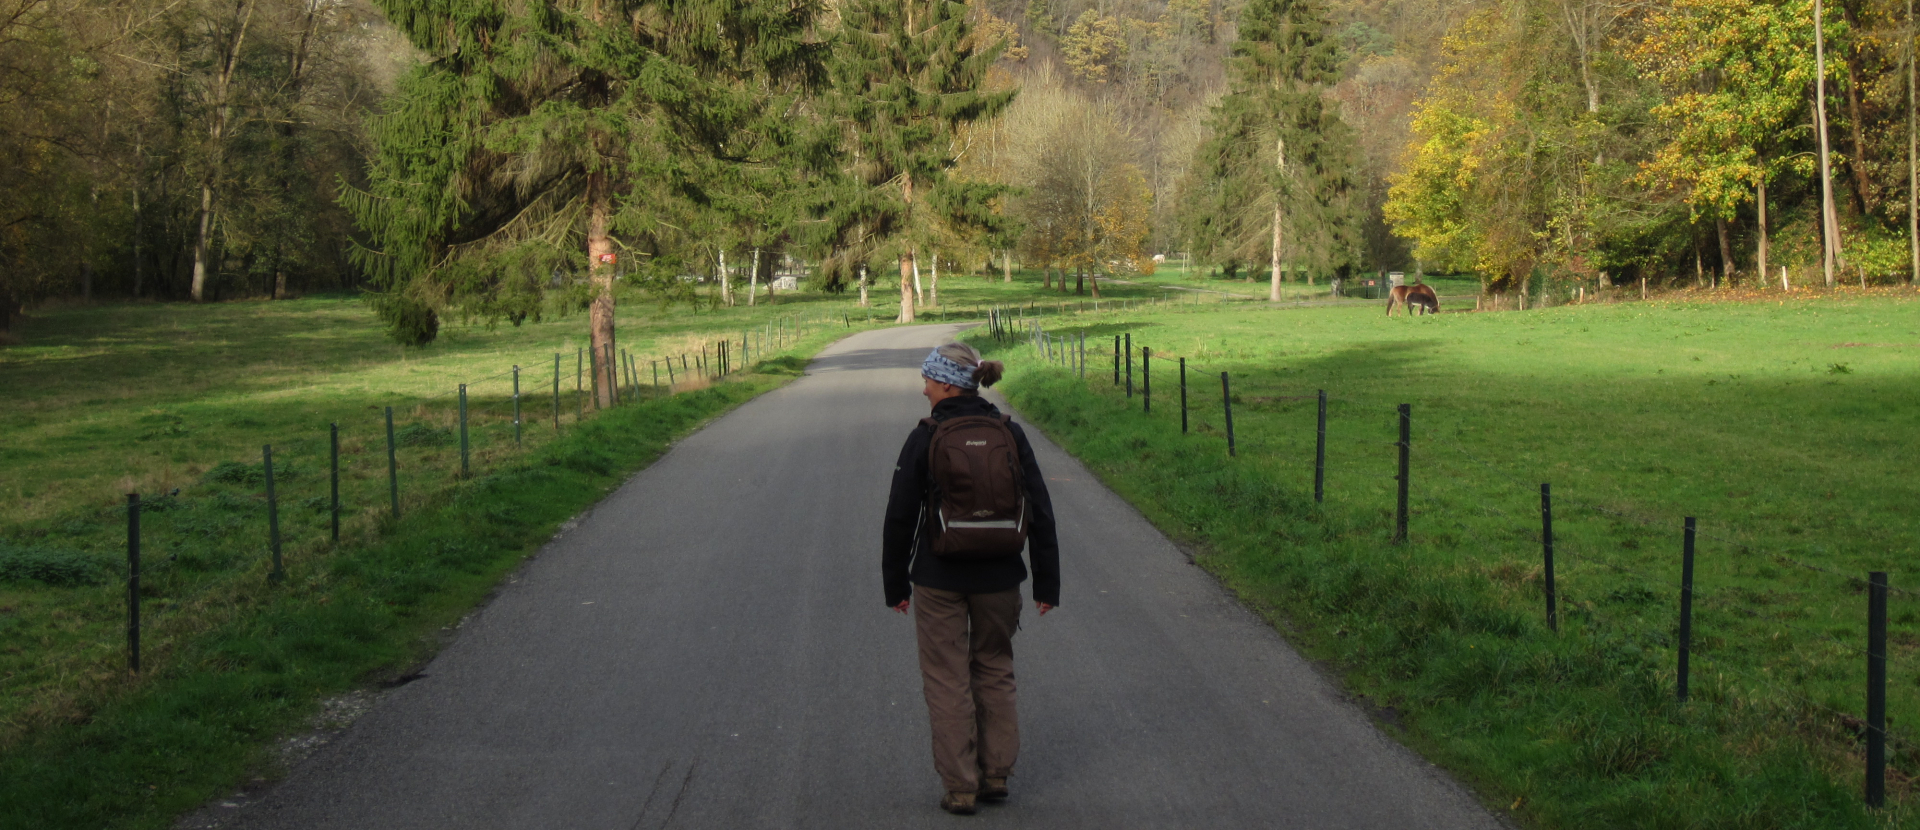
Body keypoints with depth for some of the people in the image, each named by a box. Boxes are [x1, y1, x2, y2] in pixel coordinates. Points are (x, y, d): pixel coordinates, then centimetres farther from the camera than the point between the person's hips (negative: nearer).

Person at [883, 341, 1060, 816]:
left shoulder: (925, 439, -10)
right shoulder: (1009, 434, -2)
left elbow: (899, 518, -6)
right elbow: (1040, 513, -2)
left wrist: (896, 584, 5)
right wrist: (1046, 583, 5)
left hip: (939, 580, -3)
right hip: (999, 577, 3)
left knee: (947, 681, 8)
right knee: (995, 671, 20)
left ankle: (960, 786, 9)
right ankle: (996, 773, 22)